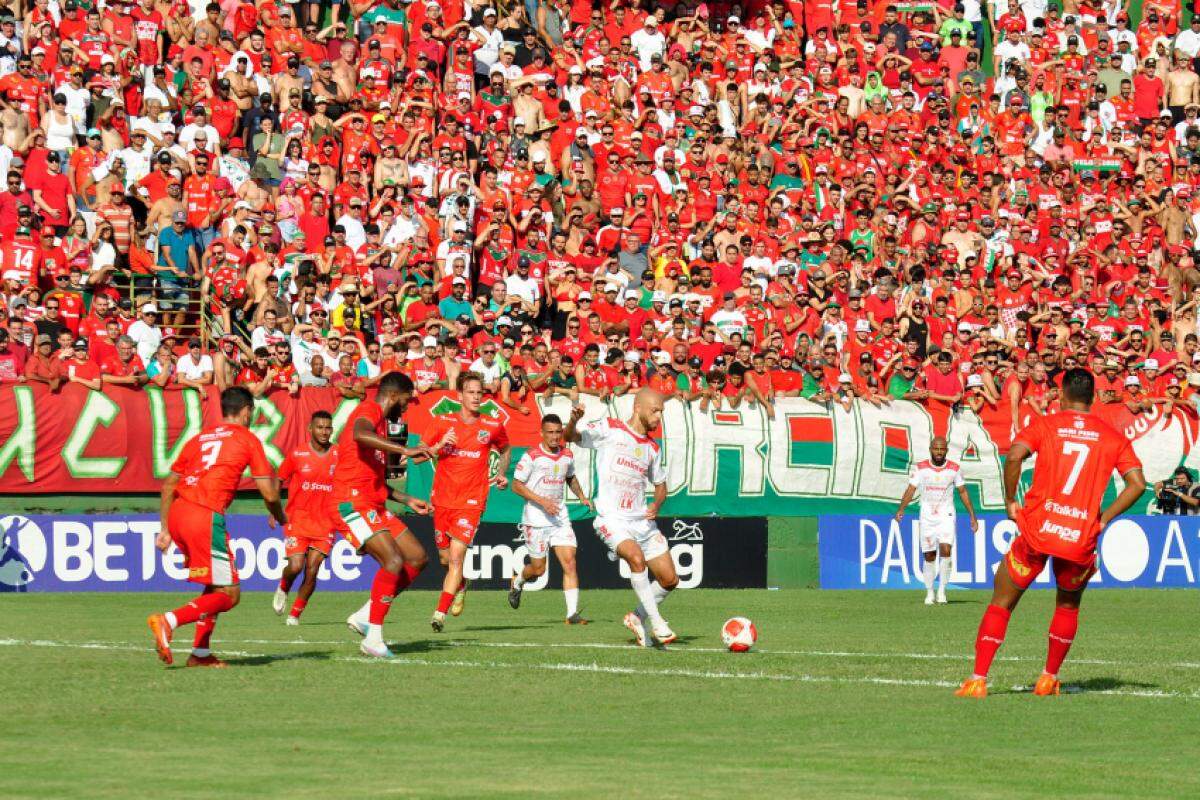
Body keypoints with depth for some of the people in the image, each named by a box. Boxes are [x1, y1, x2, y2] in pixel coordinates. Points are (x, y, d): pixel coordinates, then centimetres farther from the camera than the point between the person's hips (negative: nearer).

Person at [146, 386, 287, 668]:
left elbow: (169, 484, 23)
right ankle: (168, 621, -21)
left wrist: (165, 530, 29)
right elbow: (269, 493, 3)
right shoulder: (247, 439, 6)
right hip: (206, 517, -7)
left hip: (177, 513, 7)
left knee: (217, 586, 22)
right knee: (228, 594, -2)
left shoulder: (199, 438, 23)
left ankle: (200, 653, 16)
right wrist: (279, 517, 24)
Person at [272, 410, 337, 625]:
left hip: (325, 524, 2)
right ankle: (283, 588, 20)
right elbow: (277, 482, 8)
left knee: (312, 572, -5)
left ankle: (295, 614, 9)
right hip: (297, 520, -2)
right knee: (295, 566, -14)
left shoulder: (338, 456, 2)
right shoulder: (297, 455, -2)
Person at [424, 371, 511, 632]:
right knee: (445, 558, 13)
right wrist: (438, 446, -17)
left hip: (471, 502, -2)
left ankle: (440, 613, -18)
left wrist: (502, 473, 6)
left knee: (456, 556, -17)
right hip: (442, 500, 2)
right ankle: (460, 586, 46)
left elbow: (505, 450, 24)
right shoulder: (442, 422, 1)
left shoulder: (493, 427, 2)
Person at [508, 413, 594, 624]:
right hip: (536, 518, -4)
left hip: (560, 518, 4)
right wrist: (542, 501, -20)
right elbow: (516, 486, -11)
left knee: (570, 563, -10)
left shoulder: (567, 455, 7)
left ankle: (573, 613, -11)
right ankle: (517, 582, 39)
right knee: (538, 569, 4)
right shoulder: (531, 456, -11)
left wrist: (582, 497, 11)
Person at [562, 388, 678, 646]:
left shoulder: (652, 448, 14)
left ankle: (638, 618, 26)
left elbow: (660, 485, 23)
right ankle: (656, 621, -19)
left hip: (642, 520, 6)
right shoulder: (609, 429, -2)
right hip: (612, 518, -6)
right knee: (637, 558, -31)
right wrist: (574, 420, -31)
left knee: (670, 579, 1)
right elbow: (569, 437, -7)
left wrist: (657, 504, 0)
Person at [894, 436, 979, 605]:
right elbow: (911, 489, -5)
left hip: (946, 516, -1)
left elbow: (963, 492, 8)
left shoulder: (954, 469, -1)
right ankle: (929, 592, 18)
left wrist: (972, 516, 8)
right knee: (929, 556, 4)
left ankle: (942, 589, -10)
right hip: (927, 518, 1)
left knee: (946, 550, -20)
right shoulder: (920, 468, -2)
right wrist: (901, 509, -19)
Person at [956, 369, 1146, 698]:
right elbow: (1137, 484, -1)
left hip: (1036, 532, -2)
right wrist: (1103, 520, 5)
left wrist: (1010, 501, -2)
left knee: (1001, 604, 9)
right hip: (1081, 540, 2)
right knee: (1068, 607, 27)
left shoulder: (1045, 425, 3)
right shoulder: (1113, 437, 8)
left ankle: (978, 678, -1)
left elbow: (1014, 456, -15)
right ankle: (1050, 678, 25)